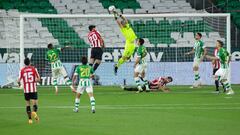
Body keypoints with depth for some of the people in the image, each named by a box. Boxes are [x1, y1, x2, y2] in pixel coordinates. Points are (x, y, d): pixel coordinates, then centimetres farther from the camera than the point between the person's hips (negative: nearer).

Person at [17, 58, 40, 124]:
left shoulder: (22, 70, 1)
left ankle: (30, 119, 9)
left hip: (26, 90, 1)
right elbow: (38, 79, 1)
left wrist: (19, 83, 17)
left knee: (28, 104, 13)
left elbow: (19, 80, -5)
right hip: (33, 89, -1)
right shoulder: (34, 69, 1)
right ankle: (34, 112, -34)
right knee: (35, 103, -2)